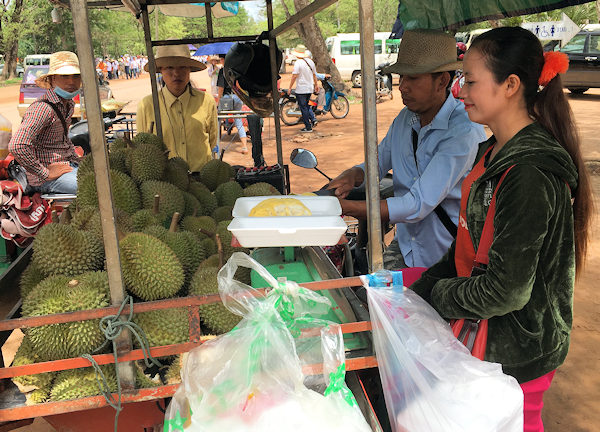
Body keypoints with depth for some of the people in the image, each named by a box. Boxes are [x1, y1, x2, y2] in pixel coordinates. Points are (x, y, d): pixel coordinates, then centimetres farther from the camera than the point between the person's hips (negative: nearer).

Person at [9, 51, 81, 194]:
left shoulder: (69, 104, 10)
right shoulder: (43, 108, -20)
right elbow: (17, 146, -30)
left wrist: (78, 161, 15)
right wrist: (45, 174, -23)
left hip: (66, 165, 10)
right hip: (44, 180, -9)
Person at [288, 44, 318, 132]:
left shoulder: (298, 63, -14)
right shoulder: (310, 61, 6)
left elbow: (294, 76, -18)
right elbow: (314, 74, 15)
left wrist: (290, 87, -12)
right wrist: (316, 85, 25)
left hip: (301, 89, -7)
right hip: (310, 88, 7)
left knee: (303, 108, 1)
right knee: (306, 105, 23)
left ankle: (308, 127, 2)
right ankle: (313, 119, 7)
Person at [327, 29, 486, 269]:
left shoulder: (464, 132, -20)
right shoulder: (405, 118, 4)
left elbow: (418, 205, -25)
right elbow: (377, 163, 16)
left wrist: (346, 207, -28)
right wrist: (353, 176, -8)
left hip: (449, 260, -5)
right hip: (405, 248, 6)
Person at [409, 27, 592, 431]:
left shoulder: (532, 174, -27)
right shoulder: (495, 152, 4)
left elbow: (506, 290, -25)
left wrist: (439, 294, -10)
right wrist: (420, 289, 4)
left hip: (517, 352, -8)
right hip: (485, 336, 9)